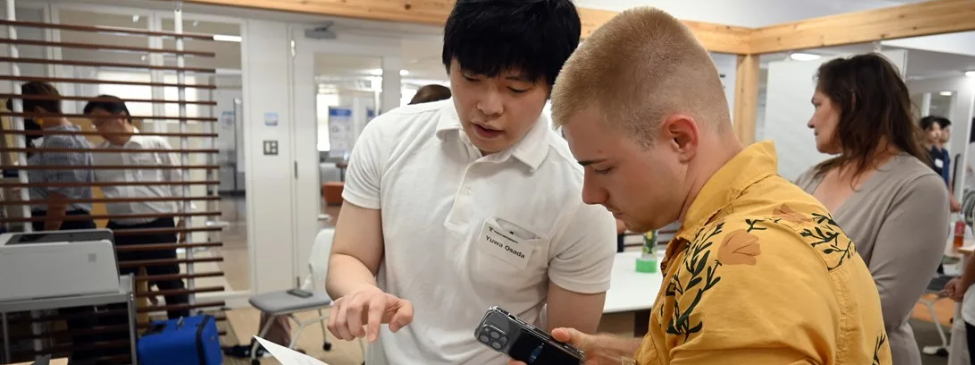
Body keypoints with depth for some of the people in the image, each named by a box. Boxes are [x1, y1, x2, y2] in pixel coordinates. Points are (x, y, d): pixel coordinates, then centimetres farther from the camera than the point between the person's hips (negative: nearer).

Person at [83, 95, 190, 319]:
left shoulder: (157, 145, -3)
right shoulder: (96, 155, 6)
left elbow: (176, 181, 1)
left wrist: (184, 218, 0)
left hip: (158, 227, -3)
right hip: (119, 230, 4)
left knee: (170, 283, 8)